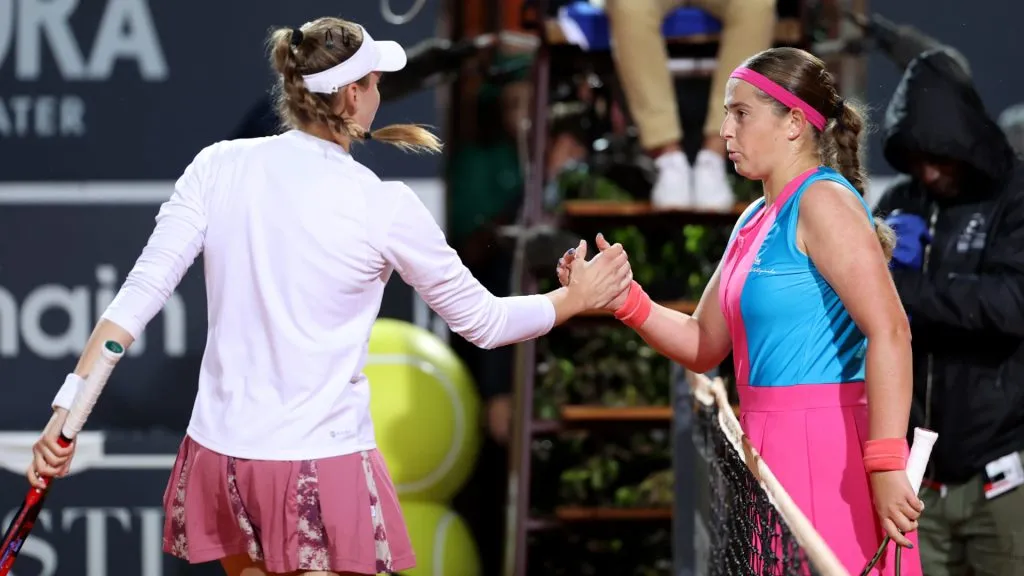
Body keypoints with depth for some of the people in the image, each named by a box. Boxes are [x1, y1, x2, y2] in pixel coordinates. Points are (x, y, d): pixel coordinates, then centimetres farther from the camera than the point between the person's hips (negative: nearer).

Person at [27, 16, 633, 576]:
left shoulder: (219, 167, -1)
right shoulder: (385, 206, -9)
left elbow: (141, 292, -6)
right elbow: (483, 321, 2)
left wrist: (70, 406, -4)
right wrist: (579, 297, 18)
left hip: (221, 452, 5)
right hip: (323, 463, -5)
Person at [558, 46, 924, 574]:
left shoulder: (823, 200, -11)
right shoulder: (755, 221, 17)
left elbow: (889, 331, -21)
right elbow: (704, 345, 21)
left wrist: (885, 465, -27)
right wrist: (623, 298, 5)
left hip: (824, 447, -9)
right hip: (771, 447, 9)